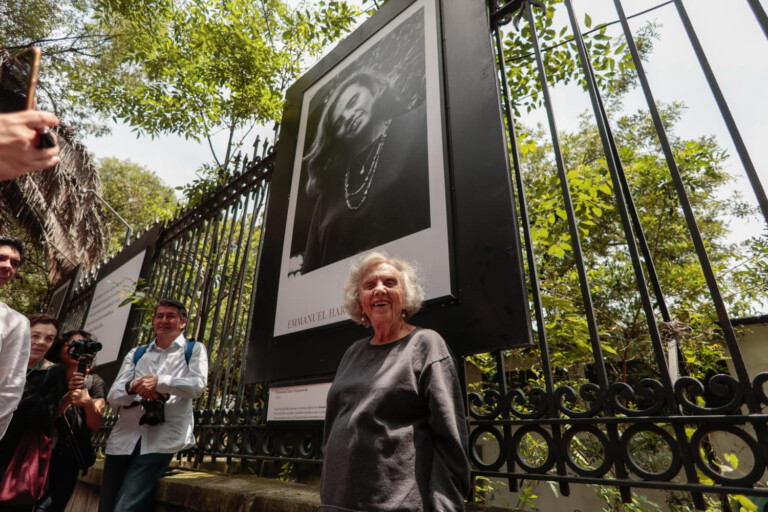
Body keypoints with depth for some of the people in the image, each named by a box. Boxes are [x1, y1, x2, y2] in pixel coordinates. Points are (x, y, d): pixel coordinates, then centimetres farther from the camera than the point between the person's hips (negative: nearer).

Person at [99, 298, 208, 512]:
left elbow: (197, 386, -10)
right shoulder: (135, 354, 17)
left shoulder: (195, 350, 6)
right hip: (124, 437, 5)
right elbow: (113, 397, 9)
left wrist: (159, 381, -22)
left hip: (162, 440, -4)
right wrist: (132, 387, -13)